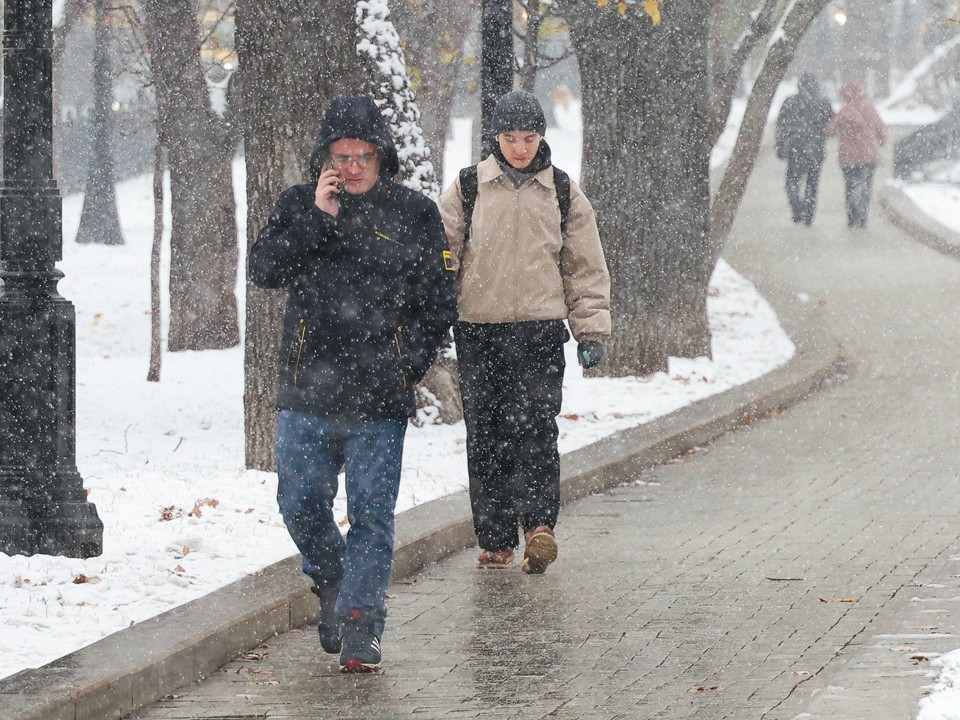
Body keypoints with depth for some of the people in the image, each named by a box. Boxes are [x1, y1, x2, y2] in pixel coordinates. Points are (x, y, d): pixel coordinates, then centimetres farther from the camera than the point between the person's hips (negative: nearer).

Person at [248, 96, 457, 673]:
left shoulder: (414, 214, 3)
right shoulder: (299, 205, 7)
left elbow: (440, 300, 6)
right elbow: (264, 270, -6)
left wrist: (409, 363, -2)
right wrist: (317, 217, -14)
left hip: (379, 400, -2)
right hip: (308, 392, 2)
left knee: (372, 516, -3)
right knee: (301, 506, 5)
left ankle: (361, 623, 2)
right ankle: (332, 581, 32)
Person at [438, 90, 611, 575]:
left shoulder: (563, 194, 9)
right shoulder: (467, 189, 6)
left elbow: (586, 267, 14)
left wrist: (591, 329, 7)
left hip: (541, 332, -1)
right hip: (478, 331, 1)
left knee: (535, 428, -14)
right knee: (486, 436, 1)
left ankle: (538, 525, -22)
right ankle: (495, 539, 7)